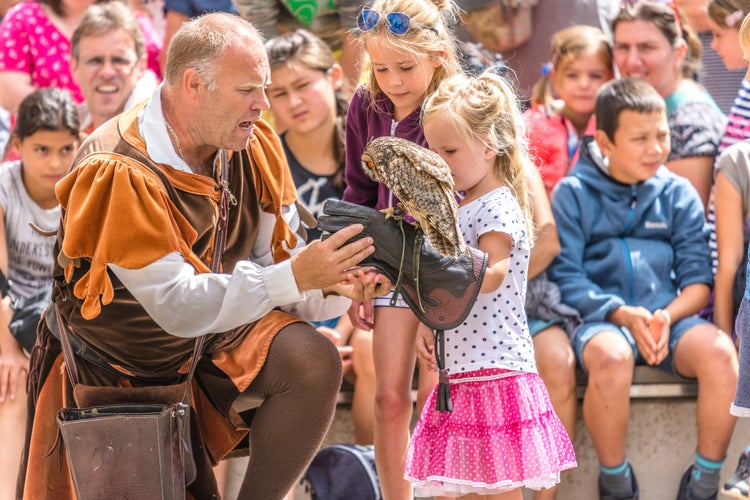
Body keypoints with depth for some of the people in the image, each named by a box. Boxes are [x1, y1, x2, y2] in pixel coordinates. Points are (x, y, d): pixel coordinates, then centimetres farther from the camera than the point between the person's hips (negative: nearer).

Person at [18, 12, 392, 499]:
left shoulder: (253, 145, -8)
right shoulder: (119, 173, -28)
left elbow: (276, 256, -2)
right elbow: (177, 304, -32)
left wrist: (331, 286, -25)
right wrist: (294, 276, -37)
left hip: (220, 340, 4)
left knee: (315, 362, -24)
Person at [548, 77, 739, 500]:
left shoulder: (679, 194, 11)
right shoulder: (574, 194, 4)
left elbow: (698, 278, 7)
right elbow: (565, 275, -2)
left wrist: (668, 316, -14)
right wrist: (623, 314, -17)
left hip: (669, 316, 3)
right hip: (601, 321, -2)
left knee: (721, 352, -31)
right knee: (612, 357, -39)